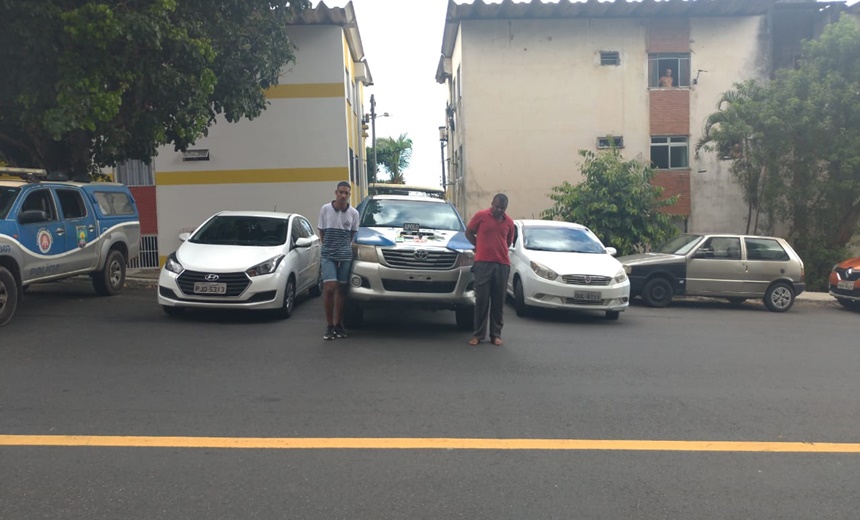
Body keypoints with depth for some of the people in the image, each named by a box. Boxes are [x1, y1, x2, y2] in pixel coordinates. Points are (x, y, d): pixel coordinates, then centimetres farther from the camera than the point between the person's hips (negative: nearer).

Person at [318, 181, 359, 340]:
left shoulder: (354, 213, 2)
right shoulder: (325, 209, -1)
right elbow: (321, 232, 8)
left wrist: (346, 245, 6)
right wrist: (327, 246, 5)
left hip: (345, 255, 2)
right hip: (328, 255, -2)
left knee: (341, 289, 6)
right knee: (329, 288, -12)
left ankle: (338, 324, 17)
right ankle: (329, 325, -1)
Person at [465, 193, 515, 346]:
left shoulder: (509, 222, 9)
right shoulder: (481, 216, -1)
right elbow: (468, 232, 9)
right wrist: (481, 246, 10)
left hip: (502, 265, 3)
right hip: (483, 263, -3)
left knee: (498, 301, 6)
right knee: (482, 300, -1)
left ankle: (496, 334, 14)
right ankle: (478, 334, 7)